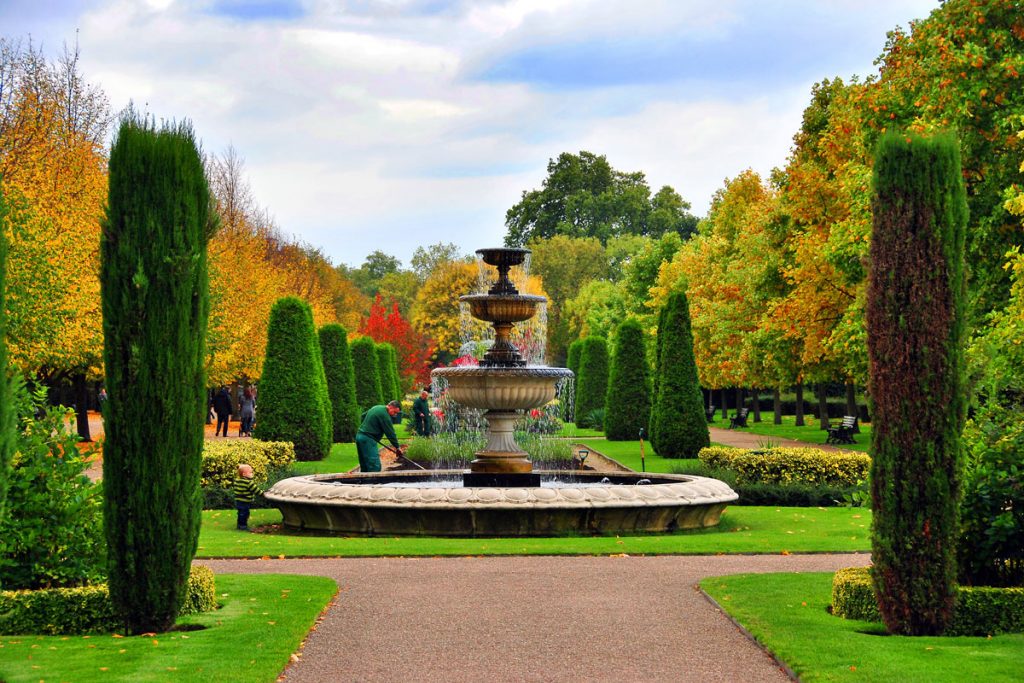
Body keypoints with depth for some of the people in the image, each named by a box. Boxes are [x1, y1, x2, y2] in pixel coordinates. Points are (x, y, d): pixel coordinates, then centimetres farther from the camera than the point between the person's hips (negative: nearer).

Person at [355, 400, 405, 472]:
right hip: (368, 439, -10)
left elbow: (363, 415, 30)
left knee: (364, 466, 12)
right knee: (375, 467, -14)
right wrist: (397, 447, -5)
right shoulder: (384, 415, -14)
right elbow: (390, 432, -12)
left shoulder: (376, 408, 16)